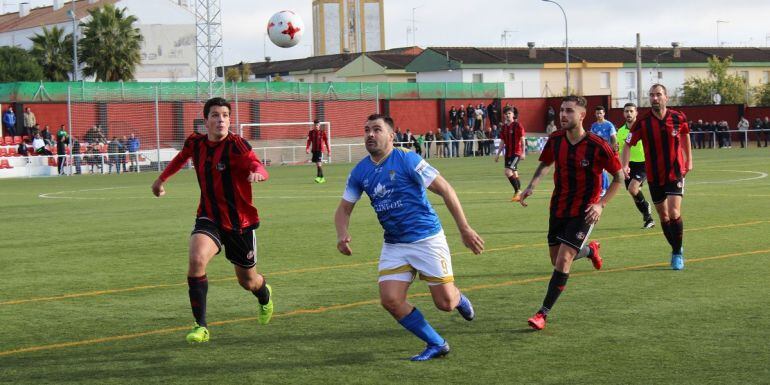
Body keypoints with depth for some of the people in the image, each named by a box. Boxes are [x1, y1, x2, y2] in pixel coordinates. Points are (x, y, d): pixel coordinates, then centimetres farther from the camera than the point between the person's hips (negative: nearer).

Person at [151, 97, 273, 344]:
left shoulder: (236, 145, -19)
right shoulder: (195, 143, -3)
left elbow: (259, 168, -36)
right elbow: (182, 157, 23)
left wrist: (257, 173, -60)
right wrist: (162, 178, 33)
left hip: (240, 222, -2)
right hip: (209, 219, 2)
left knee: (248, 281, 14)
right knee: (196, 260, -28)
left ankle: (265, 296, 54)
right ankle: (200, 326, -19)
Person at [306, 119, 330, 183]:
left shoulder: (322, 132, -1)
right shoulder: (311, 132, 7)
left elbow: (326, 142, 2)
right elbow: (309, 141, 6)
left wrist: (329, 151, 2)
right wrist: (307, 148, -9)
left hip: (320, 150, -4)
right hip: (314, 150, 4)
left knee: (319, 164, -16)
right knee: (317, 165, 8)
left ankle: (319, 177, -18)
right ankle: (322, 178, 16)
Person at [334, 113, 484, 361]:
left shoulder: (407, 160, -14)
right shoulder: (360, 172, 2)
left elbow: (445, 190, -11)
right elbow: (344, 210, 11)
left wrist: (465, 229, -14)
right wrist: (342, 234, -12)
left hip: (427, 239, -5)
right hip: (393, 245, 5)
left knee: (445, 303, -5)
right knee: (390, 300, -11)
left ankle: (458, 298, 36)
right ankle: (436, 345, 7)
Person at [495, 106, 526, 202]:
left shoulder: (517, 125, -7)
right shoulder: (504, 127, 12)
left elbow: (522, 139, -10)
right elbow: (503, 142, 18)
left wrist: (523, 152, -17)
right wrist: (498, 154, 16)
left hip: (516, 153, -7)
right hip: (508, 153, 7)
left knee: (508, 172, -19)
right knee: (514, 174, 11)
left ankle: (517, 191, -10)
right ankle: (518, 194, 20)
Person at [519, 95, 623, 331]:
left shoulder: (597, 146, -19)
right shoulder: (555, 140, -5)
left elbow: (619, 177, -8)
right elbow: (545, 164, 15)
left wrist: (600, 204, -17)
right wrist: (532, 186, -3)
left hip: (584, 211, -6)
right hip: (558, 207, 6)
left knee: (563, 260, -15)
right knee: (557, 260, 14)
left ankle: (543, 314, -9)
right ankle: (590, 250, 46)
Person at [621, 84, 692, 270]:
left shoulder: (678, 118, -7)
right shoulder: (643, 123, -10)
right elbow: (628, 144, -2)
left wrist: (689, 160, 18)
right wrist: (624, 165, -16)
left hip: (676, 173, -1)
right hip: (654, 176, 1)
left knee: (674, 213, -15)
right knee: (663, 216, 9)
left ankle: (677, 253, -1)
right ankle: (676, 250, 27)